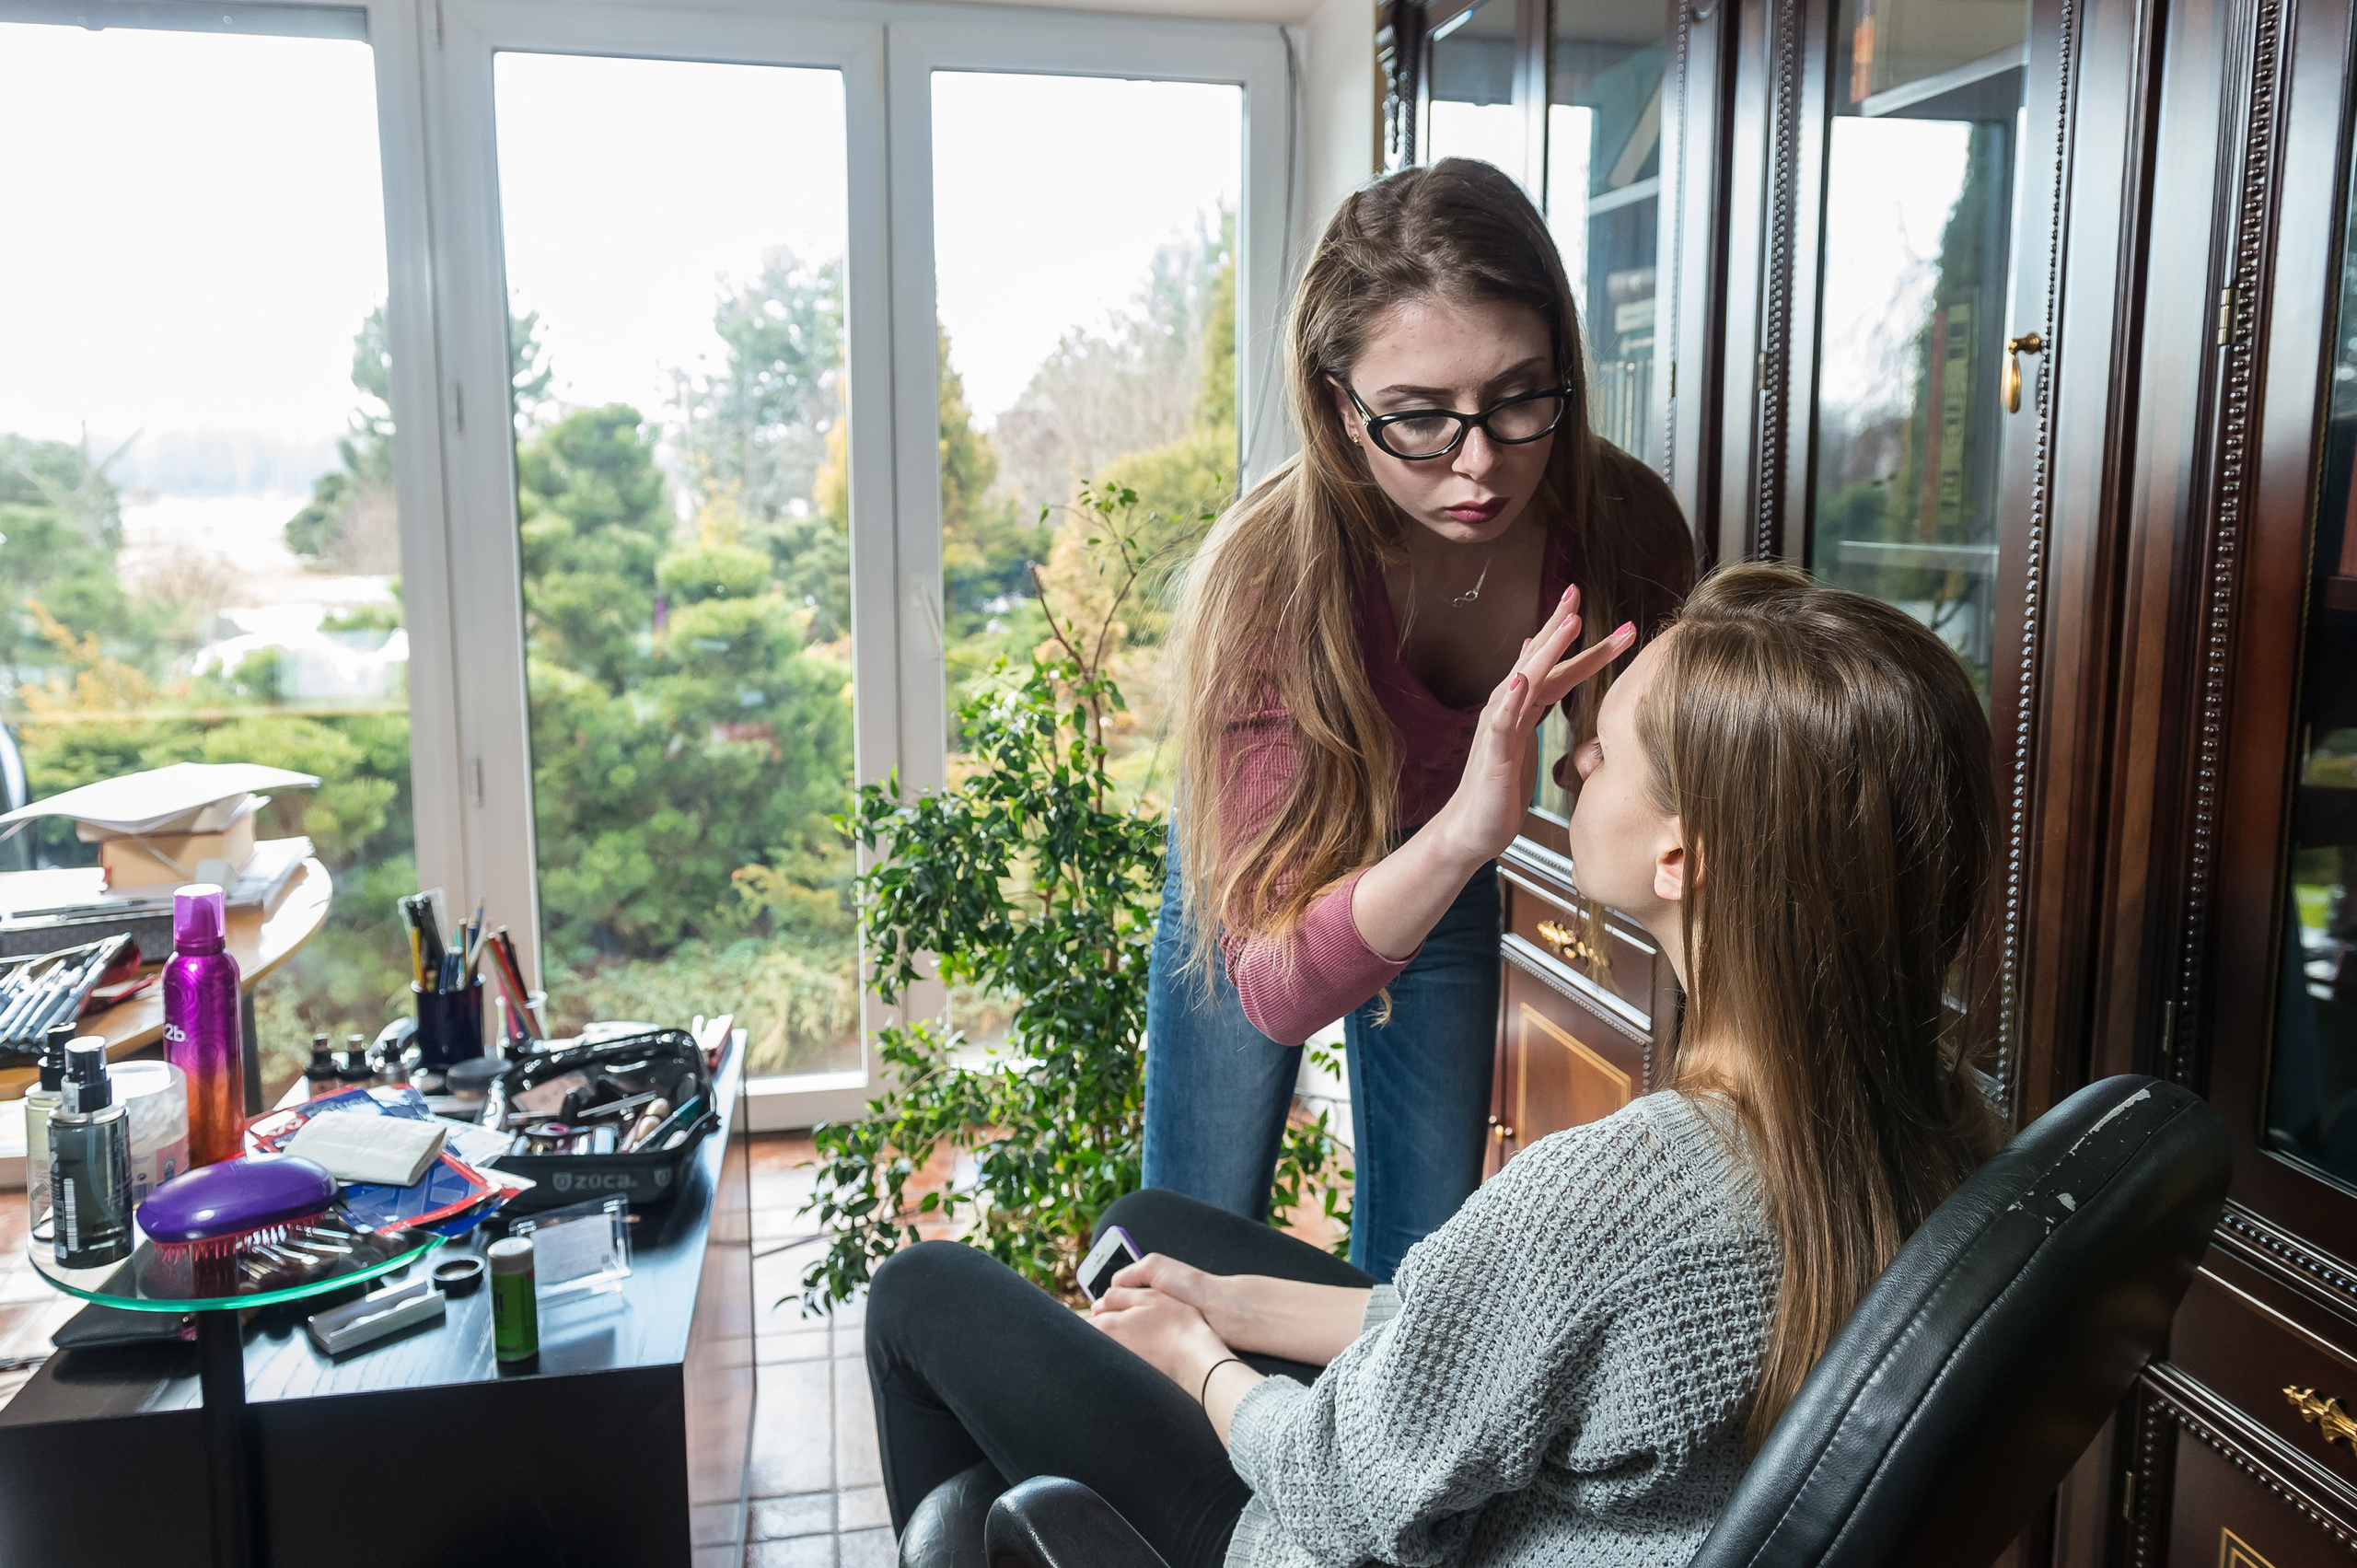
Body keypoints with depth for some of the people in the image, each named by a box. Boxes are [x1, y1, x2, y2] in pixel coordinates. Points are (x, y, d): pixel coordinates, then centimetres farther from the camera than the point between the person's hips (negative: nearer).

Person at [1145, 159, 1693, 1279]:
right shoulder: (1267, 579, -39)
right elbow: (1276, 992, -44)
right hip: (1273, 869, -3)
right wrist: (1460, 834, -58)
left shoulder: (1624, 529, -28)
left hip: (1444, 865, 3)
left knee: (1424, 1252, 15)